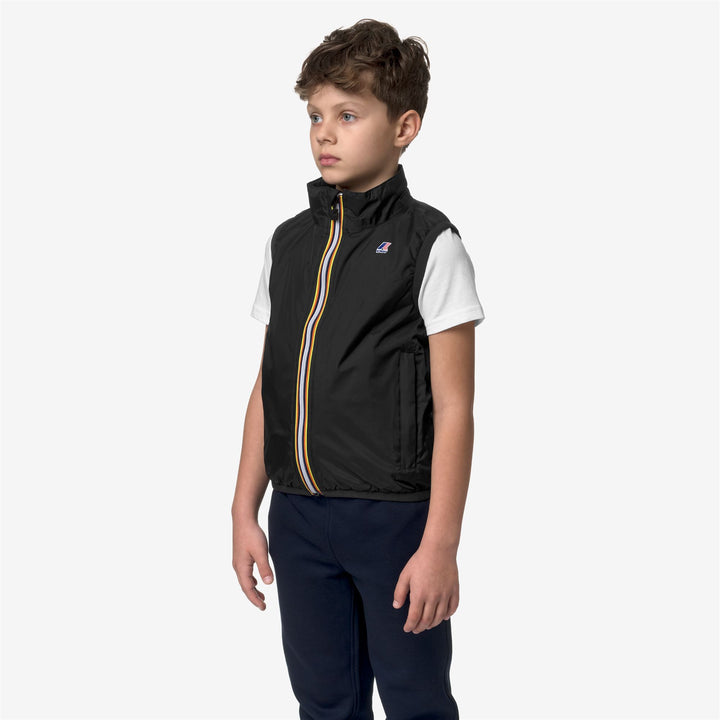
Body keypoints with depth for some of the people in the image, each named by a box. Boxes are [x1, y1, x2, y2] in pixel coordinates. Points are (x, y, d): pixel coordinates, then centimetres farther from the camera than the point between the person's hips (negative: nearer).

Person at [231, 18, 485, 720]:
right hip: (298, 517, 5)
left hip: (394, 517, -5)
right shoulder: (289, 241, 9)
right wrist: (245, 511, 10)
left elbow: (452, 408, -10)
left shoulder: (428, 243, -7)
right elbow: (268, 389, 13)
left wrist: (440, 545, -14)